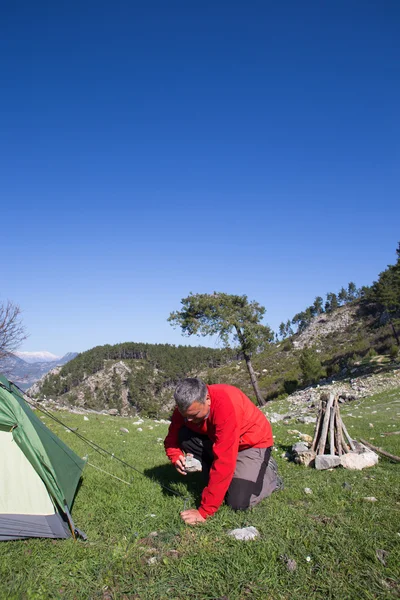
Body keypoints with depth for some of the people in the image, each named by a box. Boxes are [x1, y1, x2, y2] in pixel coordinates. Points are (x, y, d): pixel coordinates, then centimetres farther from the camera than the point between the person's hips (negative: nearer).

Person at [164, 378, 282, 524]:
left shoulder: (226, 405, -38)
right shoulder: (185, 407, -17)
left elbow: (224, 461, -39)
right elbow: (171, 439, -2)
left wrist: (205, 511, -36)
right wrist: (177, 457, -27)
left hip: (253, 443, -6)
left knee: (238, 502, -19)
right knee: (185, 436, -19)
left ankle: (269, 472, 10)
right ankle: (217, 483, -2)